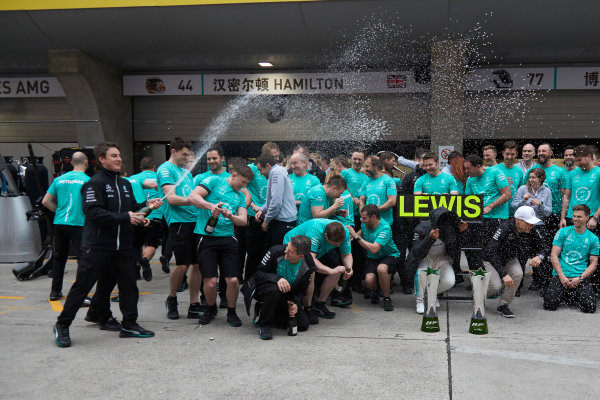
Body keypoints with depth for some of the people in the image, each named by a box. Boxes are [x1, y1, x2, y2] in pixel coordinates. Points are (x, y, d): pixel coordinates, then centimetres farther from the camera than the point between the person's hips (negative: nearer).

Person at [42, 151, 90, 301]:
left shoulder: (59, 179, 8)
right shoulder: (87, 180, -6)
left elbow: (46, 201, 9)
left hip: (59, 223, 6)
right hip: (78, 224, -5)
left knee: (59, 257, 16)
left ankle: (55, 291, 23)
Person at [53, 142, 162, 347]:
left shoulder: (125, 184, 16)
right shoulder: (95, 183, -9)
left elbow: (131, 209, 21)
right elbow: (94, 213, -21)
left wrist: (146, 206, 2)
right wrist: (125, 218, -23)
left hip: (122, 245, 7)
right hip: (98, 245, -7)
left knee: (129, 284, 7)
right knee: (82, 286, 0)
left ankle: (129, 324, 17)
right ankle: (62, 325, 13)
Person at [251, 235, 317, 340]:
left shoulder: (308, 266, -16)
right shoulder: (276, 251, -24)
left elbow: (301, 290, -4)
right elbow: (258, 274, -19)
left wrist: (296, 304, -24)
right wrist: (277, 278, -37)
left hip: (287, 297, 4)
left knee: (303, 325, -8)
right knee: (274, 289, -39)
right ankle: (263, 324, -15)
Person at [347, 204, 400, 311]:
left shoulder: (385, 228, -25)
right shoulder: (365, 224, -4)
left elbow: (374, 249, -35)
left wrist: (357, 236, -31)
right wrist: (352, 235, 1)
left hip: (389, 255, -5)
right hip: (372, 258, 5)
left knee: (381, 269, -39)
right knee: (369, 280, -25)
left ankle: (387, 298, -13)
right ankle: (374, 291, 15)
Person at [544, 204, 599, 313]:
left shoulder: (593, 239, 7)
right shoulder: (563, 232, 5)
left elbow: (593, 263, 6)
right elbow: (554, 255, 1)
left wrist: (579, 278, -10)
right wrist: (562, 277, -10)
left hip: (582, 277, 1)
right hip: (560, 275, 0)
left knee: (589, 307, -21)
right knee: (550, 304, -20)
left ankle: (576, 295, 14)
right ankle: (563, 294, 15)